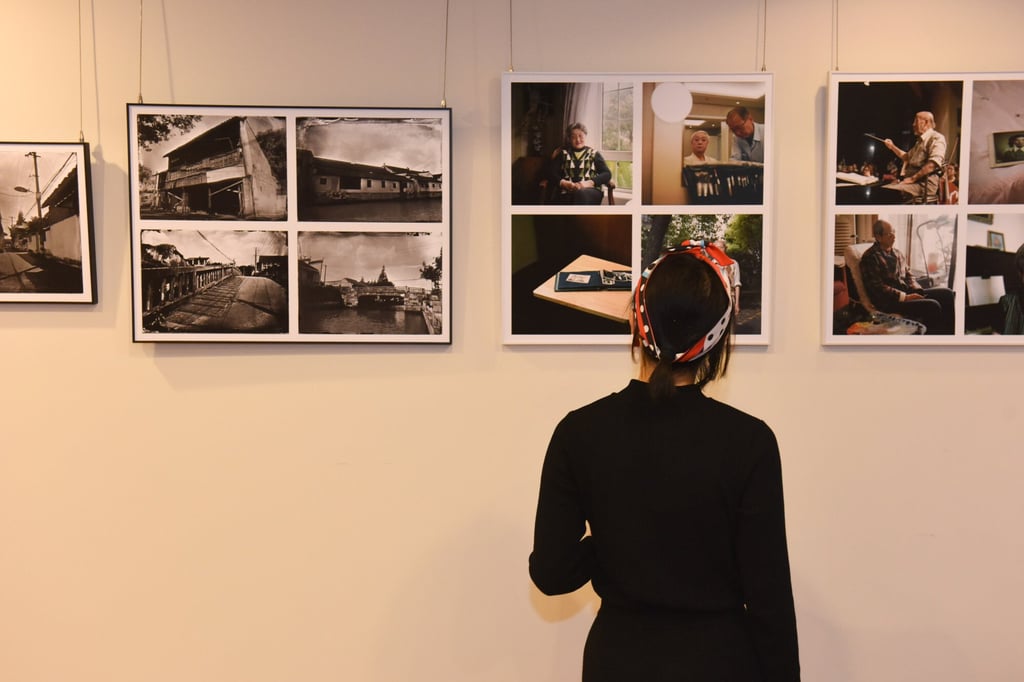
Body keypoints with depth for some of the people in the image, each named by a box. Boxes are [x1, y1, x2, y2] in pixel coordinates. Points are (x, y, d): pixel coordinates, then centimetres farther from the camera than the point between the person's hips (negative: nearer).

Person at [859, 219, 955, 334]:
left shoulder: (897, 253, 16)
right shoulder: (870, 258, -10)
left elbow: (908, 275, 23)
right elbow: (878, 288, -16)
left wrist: (917, 290, 2)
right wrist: (905, 297, -19)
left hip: (906, 293, 9)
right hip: (889, 302, -9)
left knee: (946, 293, -5)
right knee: (932, 306, -25)